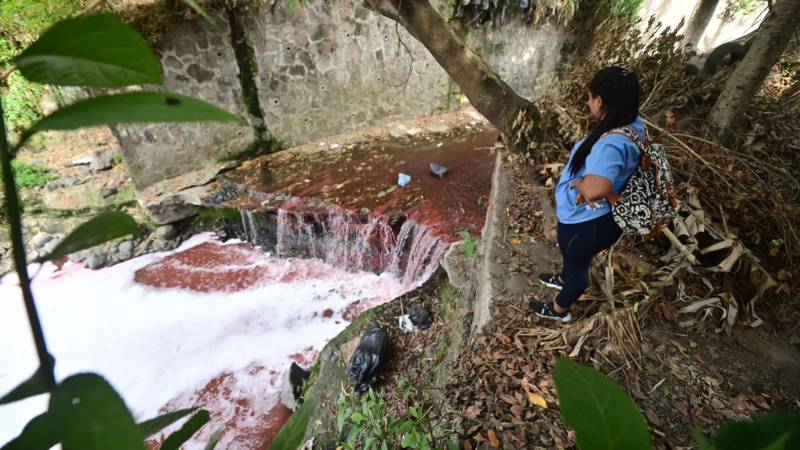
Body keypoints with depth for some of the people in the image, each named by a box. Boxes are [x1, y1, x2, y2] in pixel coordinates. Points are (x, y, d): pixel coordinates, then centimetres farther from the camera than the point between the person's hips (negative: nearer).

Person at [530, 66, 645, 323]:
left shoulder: (611, 144, -37)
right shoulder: (634, 124, -7)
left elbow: (594, 189, -51)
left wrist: (578, 183, -28)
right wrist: (586, 184, -12)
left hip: (588, 221, -8)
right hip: (591, 216, 8)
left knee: (577, 263, 18)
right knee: (571, 253, 34)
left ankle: (559, 310, 46)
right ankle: (564, 279, 66)